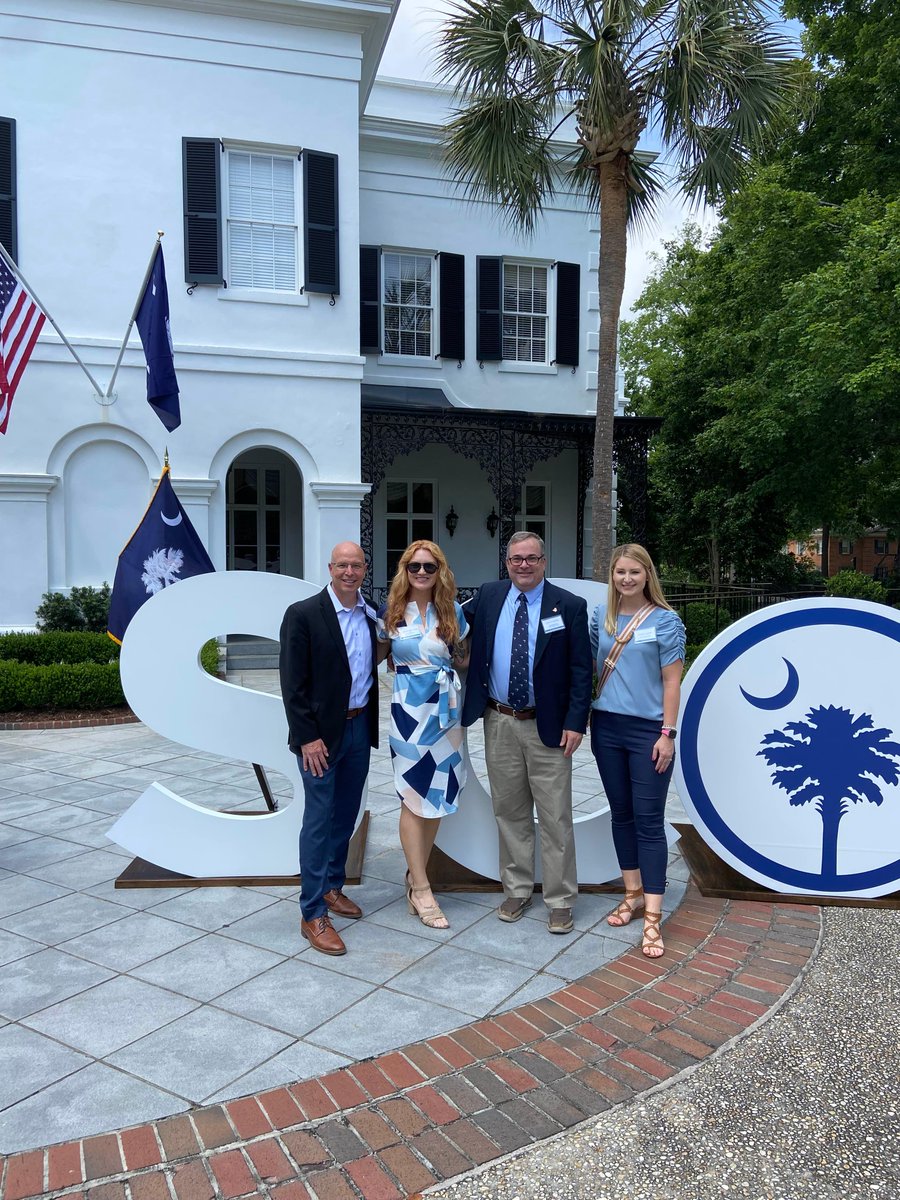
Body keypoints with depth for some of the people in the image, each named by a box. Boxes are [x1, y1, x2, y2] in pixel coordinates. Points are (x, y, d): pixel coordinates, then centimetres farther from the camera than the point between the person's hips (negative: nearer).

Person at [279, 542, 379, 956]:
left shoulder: (371, 614, 5)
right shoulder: (303, 614, -12)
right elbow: (293, 684, -14)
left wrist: (370, 724, 6)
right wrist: (307, 737, -16)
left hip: (359, 727, 6)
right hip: (321, 733, -6)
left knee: (346, 815, 16)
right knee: (319, 820, 0)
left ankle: (331, 887, 33)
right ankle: (313, 914, 9)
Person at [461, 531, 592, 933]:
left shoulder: (569, 606, -5)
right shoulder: (487, 596, 4)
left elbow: (581, 670, -5)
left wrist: (575, 722, -11)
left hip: (547, 726, -3)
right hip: (499, 722, 3)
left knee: (555, 817, 3)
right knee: (510, 811, 15)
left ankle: (560, 900, 17)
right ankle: (517, 889, 30)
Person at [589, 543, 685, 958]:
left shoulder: (665, 620, -5)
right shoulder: (601, 616, 5)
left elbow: (672, 681, -6)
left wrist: (667, 734, -10)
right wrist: (583, 717, 6)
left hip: (648, 731, -4)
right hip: (607, 726, 4)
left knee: (649, 820, -3)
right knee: (621, 814, 13)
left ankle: (653, 917, 3)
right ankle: (633, 893, 28)